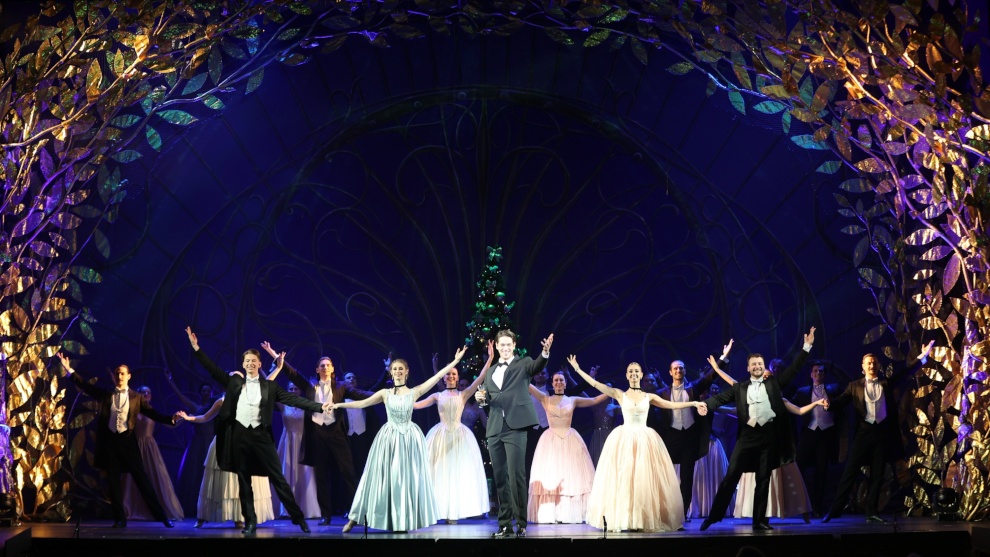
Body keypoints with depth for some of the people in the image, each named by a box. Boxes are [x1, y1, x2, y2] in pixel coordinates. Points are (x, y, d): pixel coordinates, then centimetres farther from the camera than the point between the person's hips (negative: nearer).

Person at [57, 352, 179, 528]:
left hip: (127, 441, -2)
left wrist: (171, 418, -18)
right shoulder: (105, 394, 11)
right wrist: (69, 369, 4)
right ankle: (120, 519, 13)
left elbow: (152, 413, -2)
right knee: (113, 482, 5)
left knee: (142, 479, -3)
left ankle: (162, 516, 0)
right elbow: (85, 385, 10)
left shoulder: (136, 398, 5)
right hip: (110, 441, 2)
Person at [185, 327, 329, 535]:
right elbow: (213, 369, 7)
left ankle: (298, 517, 2)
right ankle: (250, 522, 13)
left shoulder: (269, 386, 5)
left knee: (277, 477, -2)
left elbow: (293, 399, 0)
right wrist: (196, 348, 0)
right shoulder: (234, 382, 9)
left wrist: (319, 407, -9)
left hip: (260, 434, -2)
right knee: (244, 480, 6)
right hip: (239, 434, 2)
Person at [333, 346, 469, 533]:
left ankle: (404, 521, 6)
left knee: (407, 478, 0)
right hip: (388, 438, 1)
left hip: (408, 438, -1)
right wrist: (339, 405, -1)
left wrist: (455, 361, -7)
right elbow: (362, 403, 4)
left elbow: (437, 376, -3)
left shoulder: (414, 392, 1)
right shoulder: (385, 393, 5)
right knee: (383, 478, 1)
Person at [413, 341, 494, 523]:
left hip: (459, 435, 0)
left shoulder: (464, 395, 5)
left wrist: (490, 359, -15)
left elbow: (480, 378, -6)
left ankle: (453, 512, 2)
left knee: (458, 472, -1)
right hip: (441, 436, 0)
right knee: (440, 472, -1)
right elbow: (415, 404, 5)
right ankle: (440, 510, 1)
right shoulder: (437, 396, 8)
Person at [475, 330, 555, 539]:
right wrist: (481, 398, -1)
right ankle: (505, 524, 13)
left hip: (515, 427, -5)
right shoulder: (491, 372, 20)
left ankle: (521, 524, -4)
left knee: (516, 475, -10)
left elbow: (537, 366, -17)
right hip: (494, 429, 6)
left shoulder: (523, 363, 4)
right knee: (500, 478, 7)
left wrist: (545, 352, -38)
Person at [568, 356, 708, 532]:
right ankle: (622, 520, -2)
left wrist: (694, 403, -1)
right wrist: (577, 369, -4)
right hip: (624, 439, -1)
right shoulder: (620, 394, 4)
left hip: (645, 440, 1)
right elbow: (596, 384, 0)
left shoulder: (649, 397, 9)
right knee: (622, 478, -4)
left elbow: (672, 405, 8)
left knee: (645, 479, -1)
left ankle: (647, 520, 2)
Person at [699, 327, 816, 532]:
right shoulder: (740, 387, 12)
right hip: (747, 435, -1)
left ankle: (759, 520, 12)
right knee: (731, 476, -3)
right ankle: (714, 515, 2)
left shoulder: (774, 382, 12)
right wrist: (705, 404, -16)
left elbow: (794, 368, 9)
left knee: (763, 480, 6)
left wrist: (806, 347, 2)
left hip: (769, 435, 1)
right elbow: (721, 398, 3)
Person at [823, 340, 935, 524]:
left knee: (877, 474, 6)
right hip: (864, 431, -2)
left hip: (883, 432, 2)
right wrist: (828, 404, -26)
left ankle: (872, 512, 12)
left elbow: (907, 372, 13)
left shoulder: (886, 383, 12)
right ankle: (835, 510, -2)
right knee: (850, 471, -4)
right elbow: (841, 401, -5)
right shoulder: (855, 386, 6)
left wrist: (923, 356, 6)